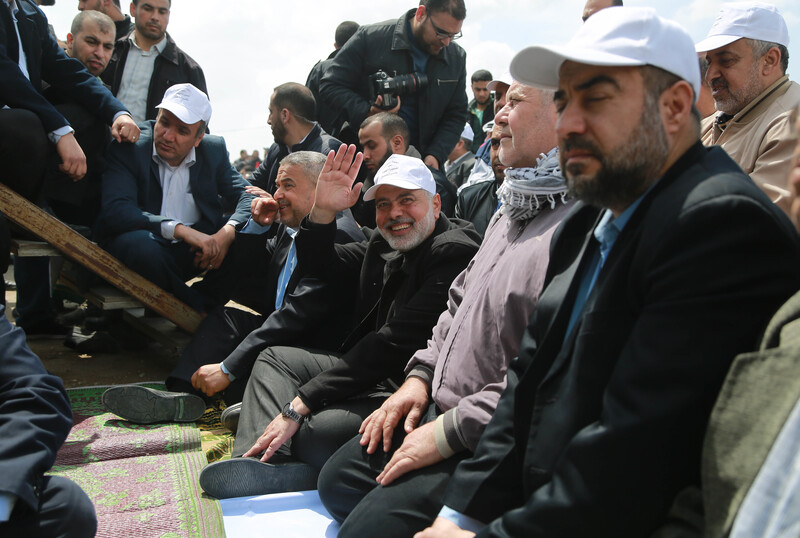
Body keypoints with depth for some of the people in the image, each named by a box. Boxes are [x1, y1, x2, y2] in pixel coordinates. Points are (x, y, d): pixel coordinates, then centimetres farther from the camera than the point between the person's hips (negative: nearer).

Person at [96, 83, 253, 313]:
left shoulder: (214, 150, 2)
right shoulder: (128, 147, -10)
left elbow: (247, 196, -4)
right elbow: (114, 210, -22)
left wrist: (227, 232, -27)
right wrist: (180, 229, -34)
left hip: (195, 248, 3)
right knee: (139, 244, -37)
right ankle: (203, 312, -15)